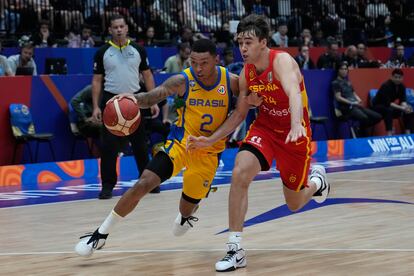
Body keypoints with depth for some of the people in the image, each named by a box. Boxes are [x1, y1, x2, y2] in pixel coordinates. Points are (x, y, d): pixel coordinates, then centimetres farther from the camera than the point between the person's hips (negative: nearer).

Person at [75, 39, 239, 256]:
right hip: (180, 142, -1)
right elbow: (151, 97, -28)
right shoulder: (182, 81, -17)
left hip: (209, 152, 1)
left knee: (189, 204, 10)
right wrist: (133, 98, -48)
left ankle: (185, 217, 53)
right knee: (143, 184, -18)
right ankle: (101, 234, -8)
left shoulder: (231, 81, -13)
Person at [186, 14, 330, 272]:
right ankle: (236, 250, -18)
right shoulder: (246, 74, -5)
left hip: (294, 133, -4)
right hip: (265, 127, 4)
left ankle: (316, 179, 46)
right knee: (239, 173, -25)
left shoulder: (282, 61, -24)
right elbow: (239, 114, 8)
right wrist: (211, 140, -1)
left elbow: (294, 94, -44)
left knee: (295, 204, 7)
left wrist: (296, 126, -63)